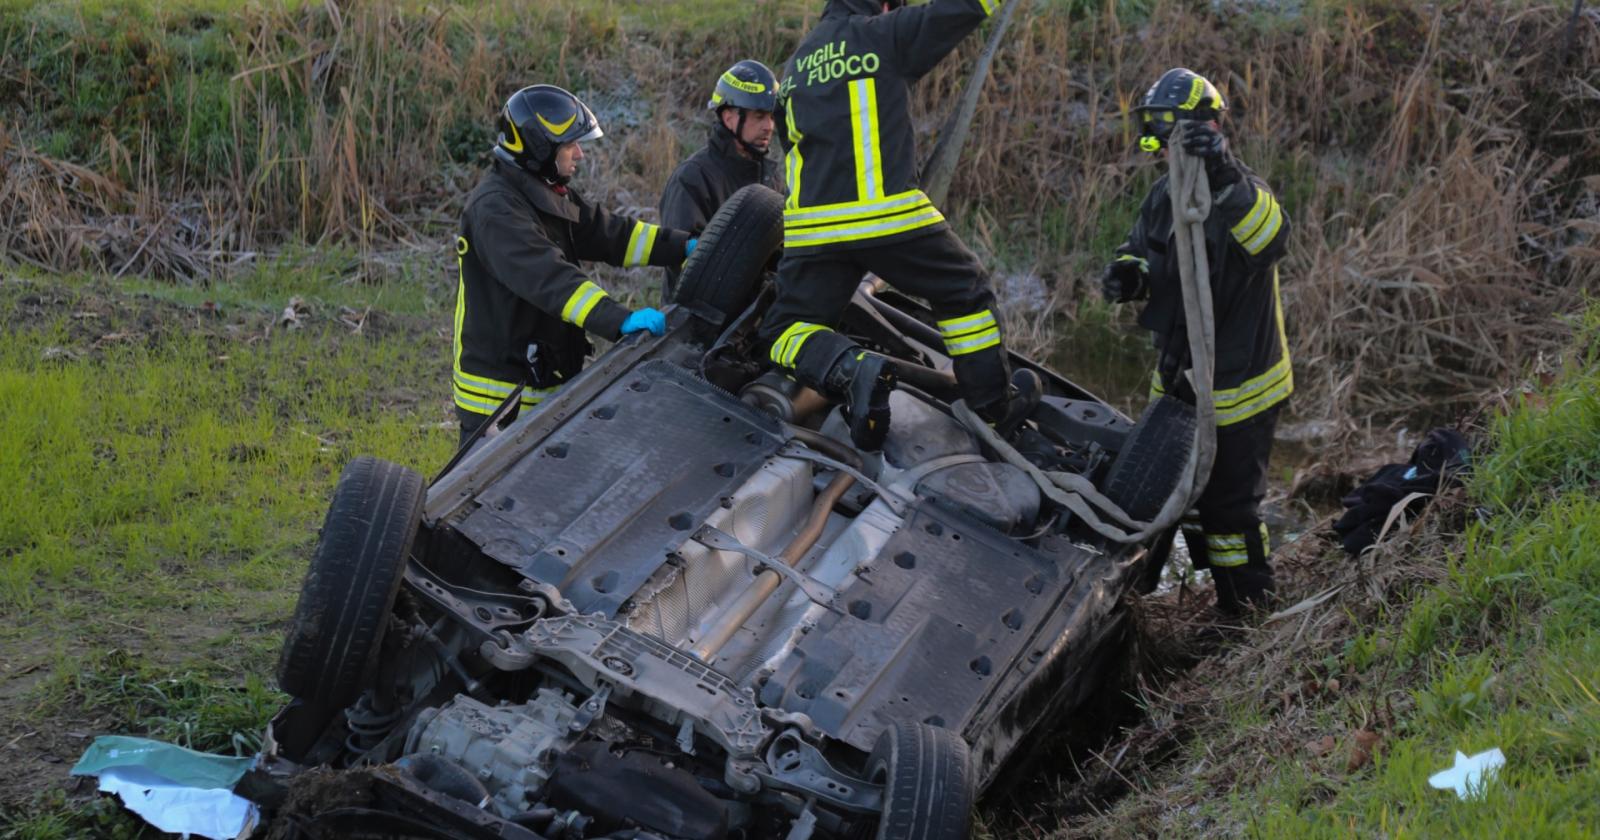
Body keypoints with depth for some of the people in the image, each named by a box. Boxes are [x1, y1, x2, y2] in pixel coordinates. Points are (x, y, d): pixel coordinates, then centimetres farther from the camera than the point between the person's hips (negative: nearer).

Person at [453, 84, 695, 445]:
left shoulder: (549, 195, 12)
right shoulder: (495, 209, -22)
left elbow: (607, 233, 9)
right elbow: (549, 280, -34)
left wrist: (685, 246, -3)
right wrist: (621, 320, -44)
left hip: (547, 381, 10)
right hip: (499, 394, -10)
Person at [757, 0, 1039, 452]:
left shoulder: (798, 61, 19)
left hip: (811, 227, 4)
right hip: (888, 216, -4)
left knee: (787, 329, 11)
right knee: (965, 292, 18)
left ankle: (850, 369, -19)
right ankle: (995, 406, 22)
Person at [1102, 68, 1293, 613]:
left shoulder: (1239, 191, -21)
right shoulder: (1165, 193, 5)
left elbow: (1272, 238, -42)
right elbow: (1145, 249, 18)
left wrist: (1226, 176, -55)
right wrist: (1128, 272, -7)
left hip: (1237, 384, -8)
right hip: (1178, 377, 8)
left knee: (1230, 500, 1)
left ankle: (1247, 608, 19)